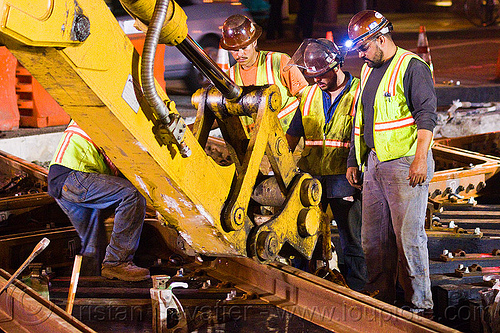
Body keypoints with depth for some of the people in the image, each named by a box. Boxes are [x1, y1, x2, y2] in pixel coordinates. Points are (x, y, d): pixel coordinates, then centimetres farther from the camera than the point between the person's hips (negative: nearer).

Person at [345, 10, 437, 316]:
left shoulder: (412, 67, -8)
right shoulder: (369, 70, 17)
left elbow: (427, 115, -14)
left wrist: (420, 159, -21)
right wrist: (354, 160, 24)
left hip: (405, 163, -8)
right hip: (375, 162, 8)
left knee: (408, 236, -8)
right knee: (373, 236, 10)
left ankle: (420, 306, 0)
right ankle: (380, 298, 21)